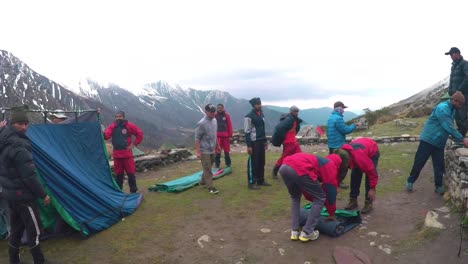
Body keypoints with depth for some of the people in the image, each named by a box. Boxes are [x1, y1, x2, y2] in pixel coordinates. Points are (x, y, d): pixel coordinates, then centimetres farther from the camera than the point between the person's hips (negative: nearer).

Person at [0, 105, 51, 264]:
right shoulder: (19, 146, -25)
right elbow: (28, 176, -24)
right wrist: (43, 195, -15)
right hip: (22, 194, -10)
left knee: (16, 227, 20)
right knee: (34, 229, 3)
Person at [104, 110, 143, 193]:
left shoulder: (129, 125, -3)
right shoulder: (112, 126, 3)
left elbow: (139, 134, 1)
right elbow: (106, 136, -9)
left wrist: (134, 144, -3)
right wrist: (103, 132, -30)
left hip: (127, 153, -2)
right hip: (116, 154, 2)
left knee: (130, 172, 0)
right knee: (118, 173, 9)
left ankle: (133, 190, 10)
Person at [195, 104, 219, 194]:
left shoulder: (214, 120, 5)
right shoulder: (202, 123, -18)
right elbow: (197, 138, -17)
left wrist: (216, 145, 19)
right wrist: (198, 151, -20)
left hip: (212, 149, 8)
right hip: (204, 150, -8)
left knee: (208, 167, 19)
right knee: (207, 169, -3)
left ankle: (203, 181, 37)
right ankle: (210, 187, 3)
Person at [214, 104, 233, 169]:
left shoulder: (227, 116, 1)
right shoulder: (215, 116, 3)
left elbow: (230, 126, 0)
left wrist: (230, 136, -3)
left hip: (225, 136, 0)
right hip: (217, 136, 0)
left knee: (226, 151, 8)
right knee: (217, 151, 3)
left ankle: (228, 164, 20)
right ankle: (217, 164, 13)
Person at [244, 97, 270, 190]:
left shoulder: (261, 114, 13)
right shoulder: (249, 116, -12)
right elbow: (247, 132, -14)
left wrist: (265, 141, 19)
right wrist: (248, 145, -17)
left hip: (261, 141, 8)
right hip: (254, 142, -8)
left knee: (261, 162, 14)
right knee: (253, 162, -3)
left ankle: (260, 180, 26)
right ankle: (251, 182, 6)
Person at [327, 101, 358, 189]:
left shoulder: (330, 117, 11)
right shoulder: (338, 118, -19)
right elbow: (345, 130, -18)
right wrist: (354, 126, -4)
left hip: (332, 145, 9)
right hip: (339, 145, -9)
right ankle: (339, 181, 5)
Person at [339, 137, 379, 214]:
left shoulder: (359, 156, -45)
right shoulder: (342, 153, -27)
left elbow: (371, 171, -34)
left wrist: (372, 188, -27)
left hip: (372, 152, -5)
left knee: (369, 177, -15)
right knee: (354, 175, -3)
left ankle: (368, 203, -5)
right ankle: (353, 200, 7)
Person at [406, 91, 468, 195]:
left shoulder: (451, 109, 10)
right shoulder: (442, 108, -19)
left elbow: (449, 127, 18)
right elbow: (449, 127, -24)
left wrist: (458, 139, 11)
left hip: (439, 143, 8)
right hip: (428, 140, -8)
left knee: (439, 165, 8)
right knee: (419, 162, 0)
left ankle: (439, 186, 18)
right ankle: (410, 181, 14)